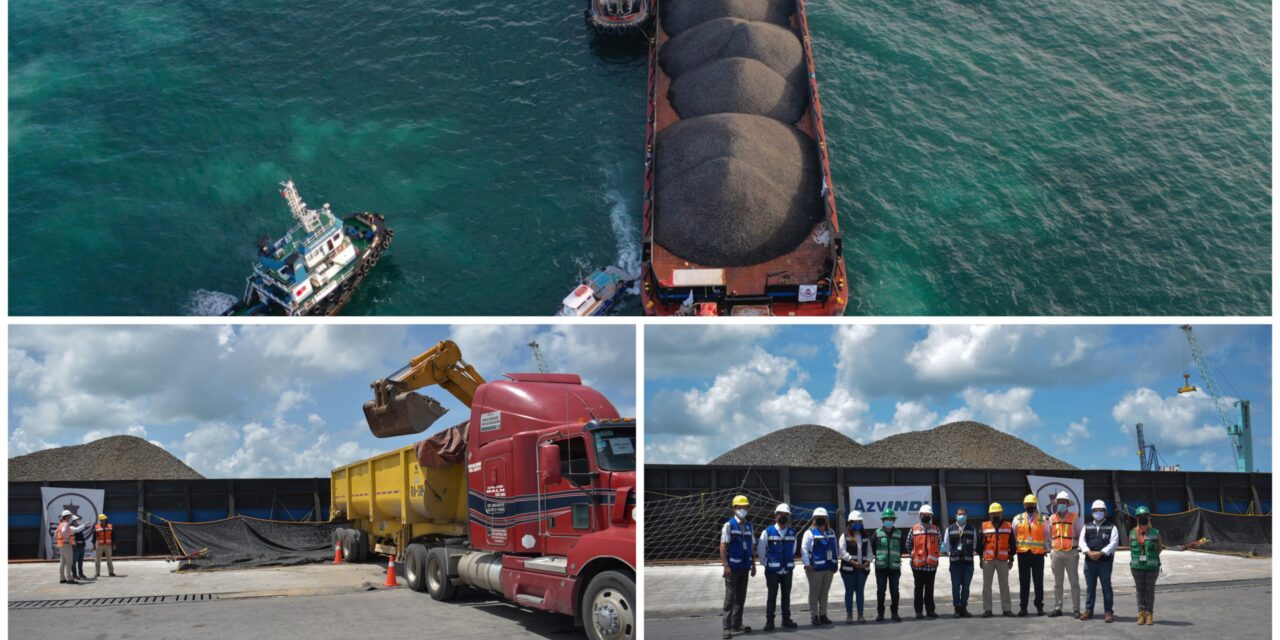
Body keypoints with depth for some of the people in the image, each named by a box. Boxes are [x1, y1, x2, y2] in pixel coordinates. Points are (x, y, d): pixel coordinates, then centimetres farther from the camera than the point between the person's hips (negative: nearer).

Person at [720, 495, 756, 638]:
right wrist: (725, 565, -16)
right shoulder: (729, 525, -6)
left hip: (745, 567, 6)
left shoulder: (749, 526, 11)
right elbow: (723, 546, -10)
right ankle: (727, 627, -4)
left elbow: (752, 547, 15)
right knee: (730, 597, -5)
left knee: (741, 597, 10)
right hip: (732, 567, -6)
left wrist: (753, 565, 11)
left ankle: (737, 624, 18)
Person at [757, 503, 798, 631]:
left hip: (787, 570, 4)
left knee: (786, 596, 9)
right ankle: (769, 621, 4)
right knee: (772, 596, -1)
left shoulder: (792, 533, 7)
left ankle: (786, 619, 18)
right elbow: (761, 551, -1)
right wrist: (767, 564, 2)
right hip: (772, 571, -4)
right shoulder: (768, 531, -5)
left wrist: (791, 564, 12)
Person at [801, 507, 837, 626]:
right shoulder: (810, 533, -5)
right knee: (814, 592, -1)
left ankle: (823, 614, 19)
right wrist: (807, 564, -17)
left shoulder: (831, 532, 15)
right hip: (815, 568, -6)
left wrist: (834, 565, 13)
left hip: (829, 567, 6)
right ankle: (814, 616, 4)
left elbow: (834, 549, 19)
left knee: (825, 592, 11)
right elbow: (804, 549, -10)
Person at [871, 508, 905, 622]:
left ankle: (894, 613, 15)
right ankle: (880, 613, 9)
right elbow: (872, 547, 8)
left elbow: (903, 548, 14)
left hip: (895, 567, 1)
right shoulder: (877, 533, 1)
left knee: (894, 591, 5)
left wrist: (896, 556, 6)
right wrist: (879, 555, 3)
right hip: (881, 567, -1)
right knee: (880, 591, 1)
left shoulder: (898, 534, 5)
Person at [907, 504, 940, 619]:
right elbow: (908, 545, 7)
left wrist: (935, 555, 5)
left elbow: (939, 544, 13)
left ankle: (930, 610, 15)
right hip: (918, 565, -2)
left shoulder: (936, 529, 6)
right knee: (919, 588, 3)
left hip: (932, 564, 2)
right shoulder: (914, 529, 1)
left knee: (929, 588, 8)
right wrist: (914, 554, 4)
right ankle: (918, 611, 7)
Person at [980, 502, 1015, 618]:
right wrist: (981, 558, 3)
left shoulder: (1008, 527, 5)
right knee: (986, 585, 2)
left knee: (1004, 585, 5)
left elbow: (1012, 544, 9)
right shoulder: (984, 527, 3)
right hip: (988, 560, 0)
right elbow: (980, 543, 6)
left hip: (1003, 560, 0)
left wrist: (1011, 559, 7)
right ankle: (987, 609, 8)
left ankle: (1007, 609, 10)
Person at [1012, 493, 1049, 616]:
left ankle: (1039, 607, 13)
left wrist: (1046, 549, 4)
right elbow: (1013, 536, 10)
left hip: (1038, 554, -1)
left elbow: (1047, 536, 8)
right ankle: (1023, 607, 8)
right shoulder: (1017, 519, 7)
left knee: (1038, 582, 3)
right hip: (1023, 554, 1)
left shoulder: (1043, 519, 4)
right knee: (1024, 582, 3)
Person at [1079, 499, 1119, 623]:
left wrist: (1101, 553, -18)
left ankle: (1109, 611, 4)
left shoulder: (1111, 527, 4)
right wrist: (1089, 552, -14)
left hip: (1105, 561, -3)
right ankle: (1088, 610, 15)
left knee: (1106, 587, -1)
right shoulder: (1087, 527, 14)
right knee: (1090, 587, 8)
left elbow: (1114, 543, -8)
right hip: (1089, 561, 3)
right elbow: (1082, 541, 4)